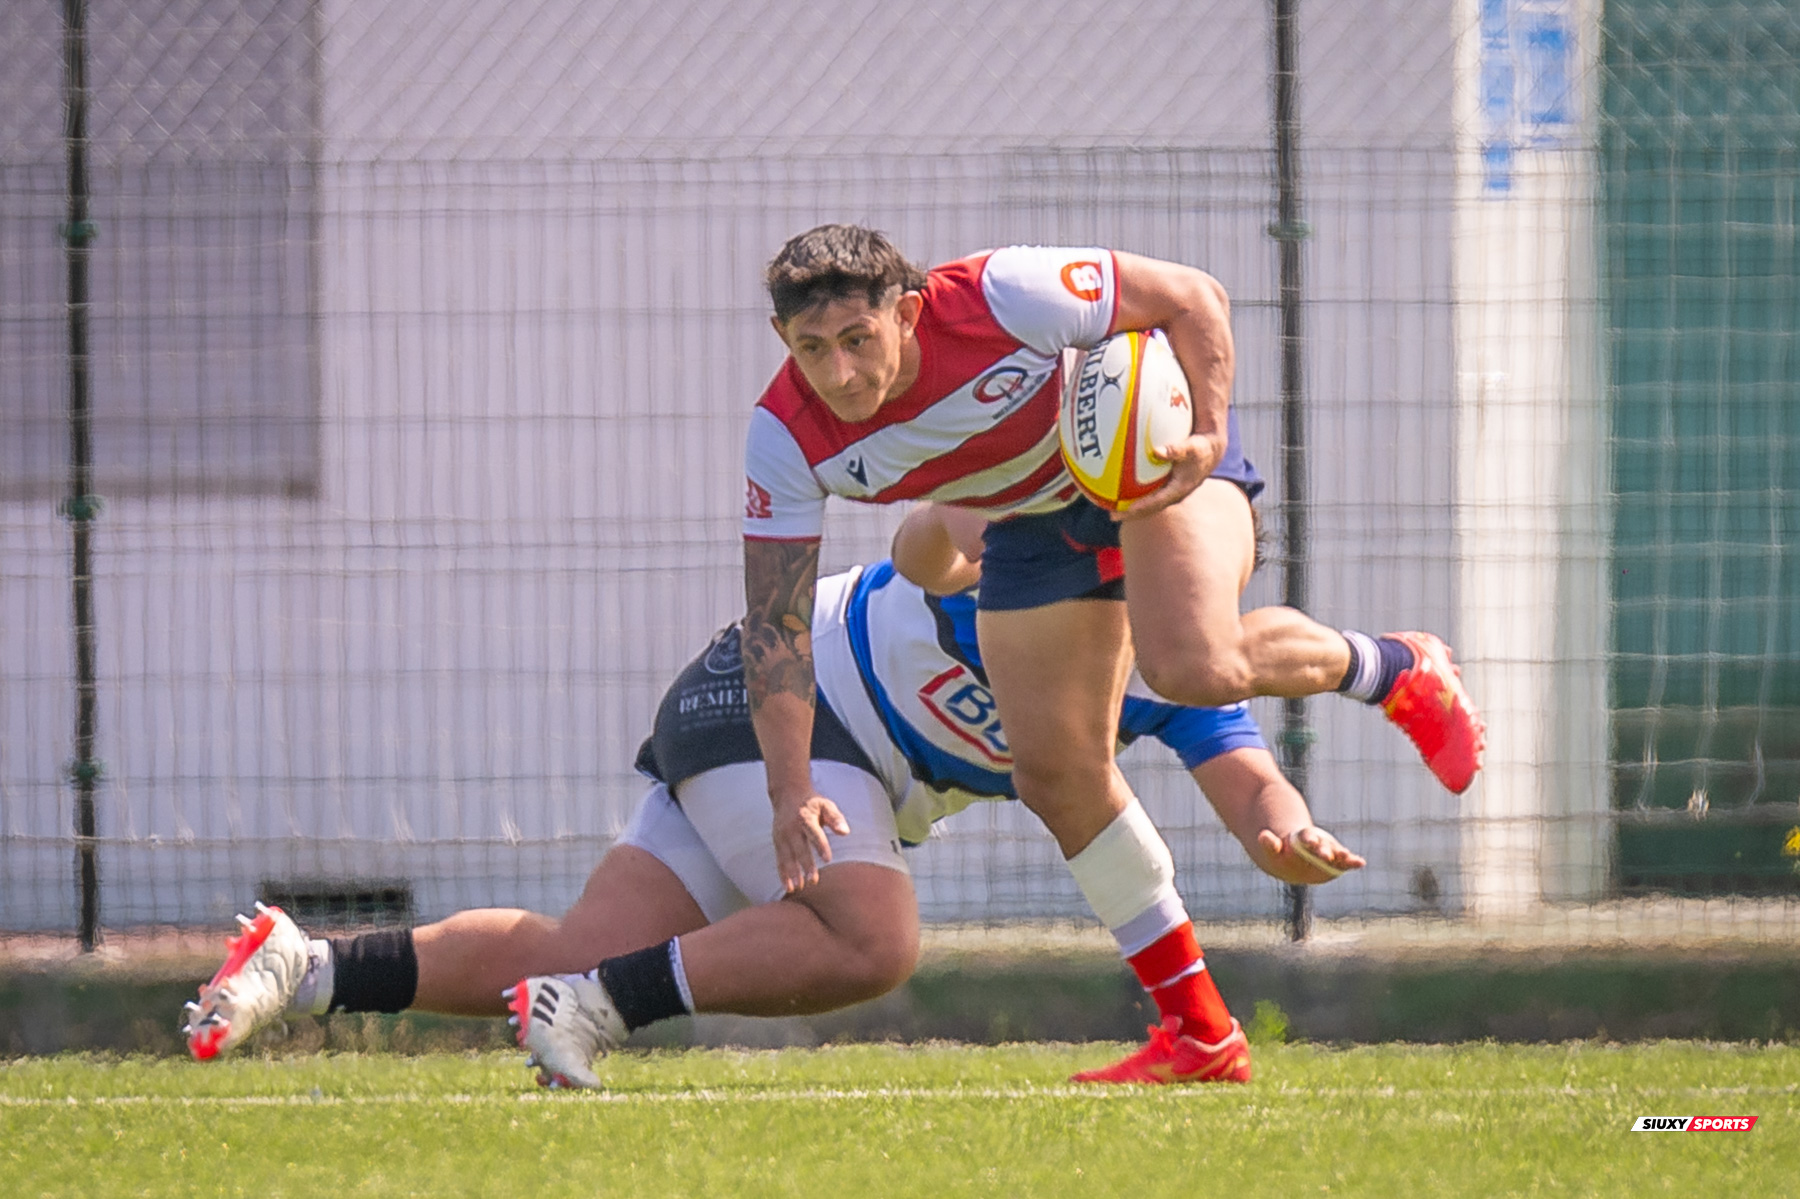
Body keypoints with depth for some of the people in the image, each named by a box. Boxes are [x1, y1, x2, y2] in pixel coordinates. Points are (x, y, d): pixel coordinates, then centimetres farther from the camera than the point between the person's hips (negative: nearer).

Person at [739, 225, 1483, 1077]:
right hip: (1033, 517, 5)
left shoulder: (1001, 297, -35)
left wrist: (1210, 435, -36)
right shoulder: (788, 437, -23)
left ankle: (1396, 671, 0)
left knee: (1193, 668, -31)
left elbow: (1192, 298, -23)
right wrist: (790, 793, -26)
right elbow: (775, 621, -17)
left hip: (1155, 447, -5)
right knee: (1053, 773, -2)